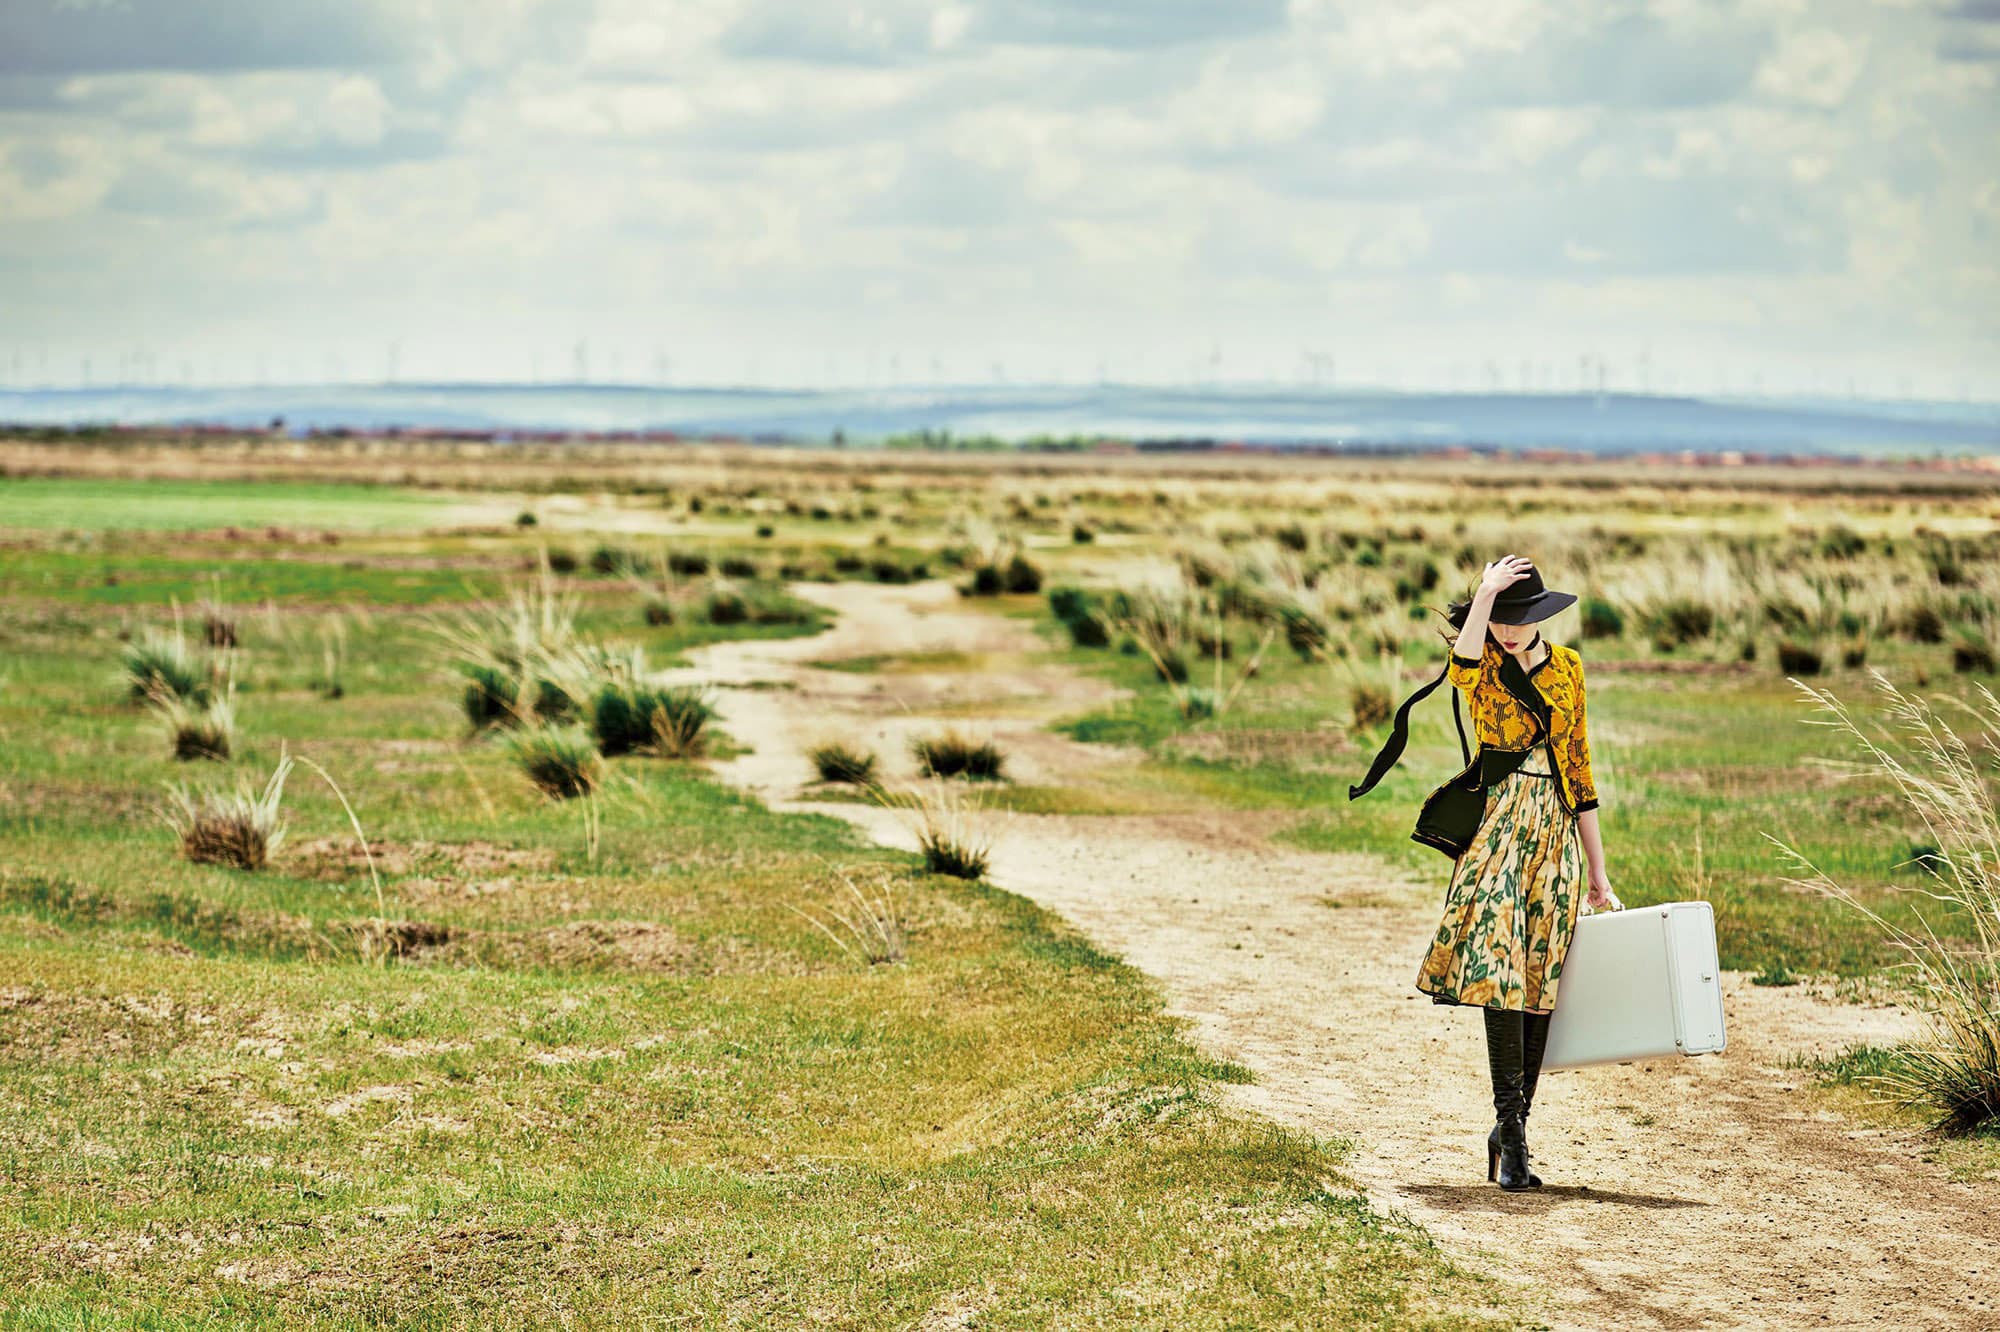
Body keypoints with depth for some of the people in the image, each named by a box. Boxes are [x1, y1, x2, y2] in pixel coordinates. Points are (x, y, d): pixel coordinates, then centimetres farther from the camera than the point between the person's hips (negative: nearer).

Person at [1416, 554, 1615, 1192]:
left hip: (1556, 830, 4)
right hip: (1498, 824, -3)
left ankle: (1509, 1130, 9)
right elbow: (1461, 667, -27)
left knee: (1539, 980, 1)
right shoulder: (1482, 668, 2)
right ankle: (1511, 1124, -17)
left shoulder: (1566, 667, 12)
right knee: (1502, 970, -17)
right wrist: (1485, 595, -28)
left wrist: (1598, 871, 14)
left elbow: (1579, 765, 15)